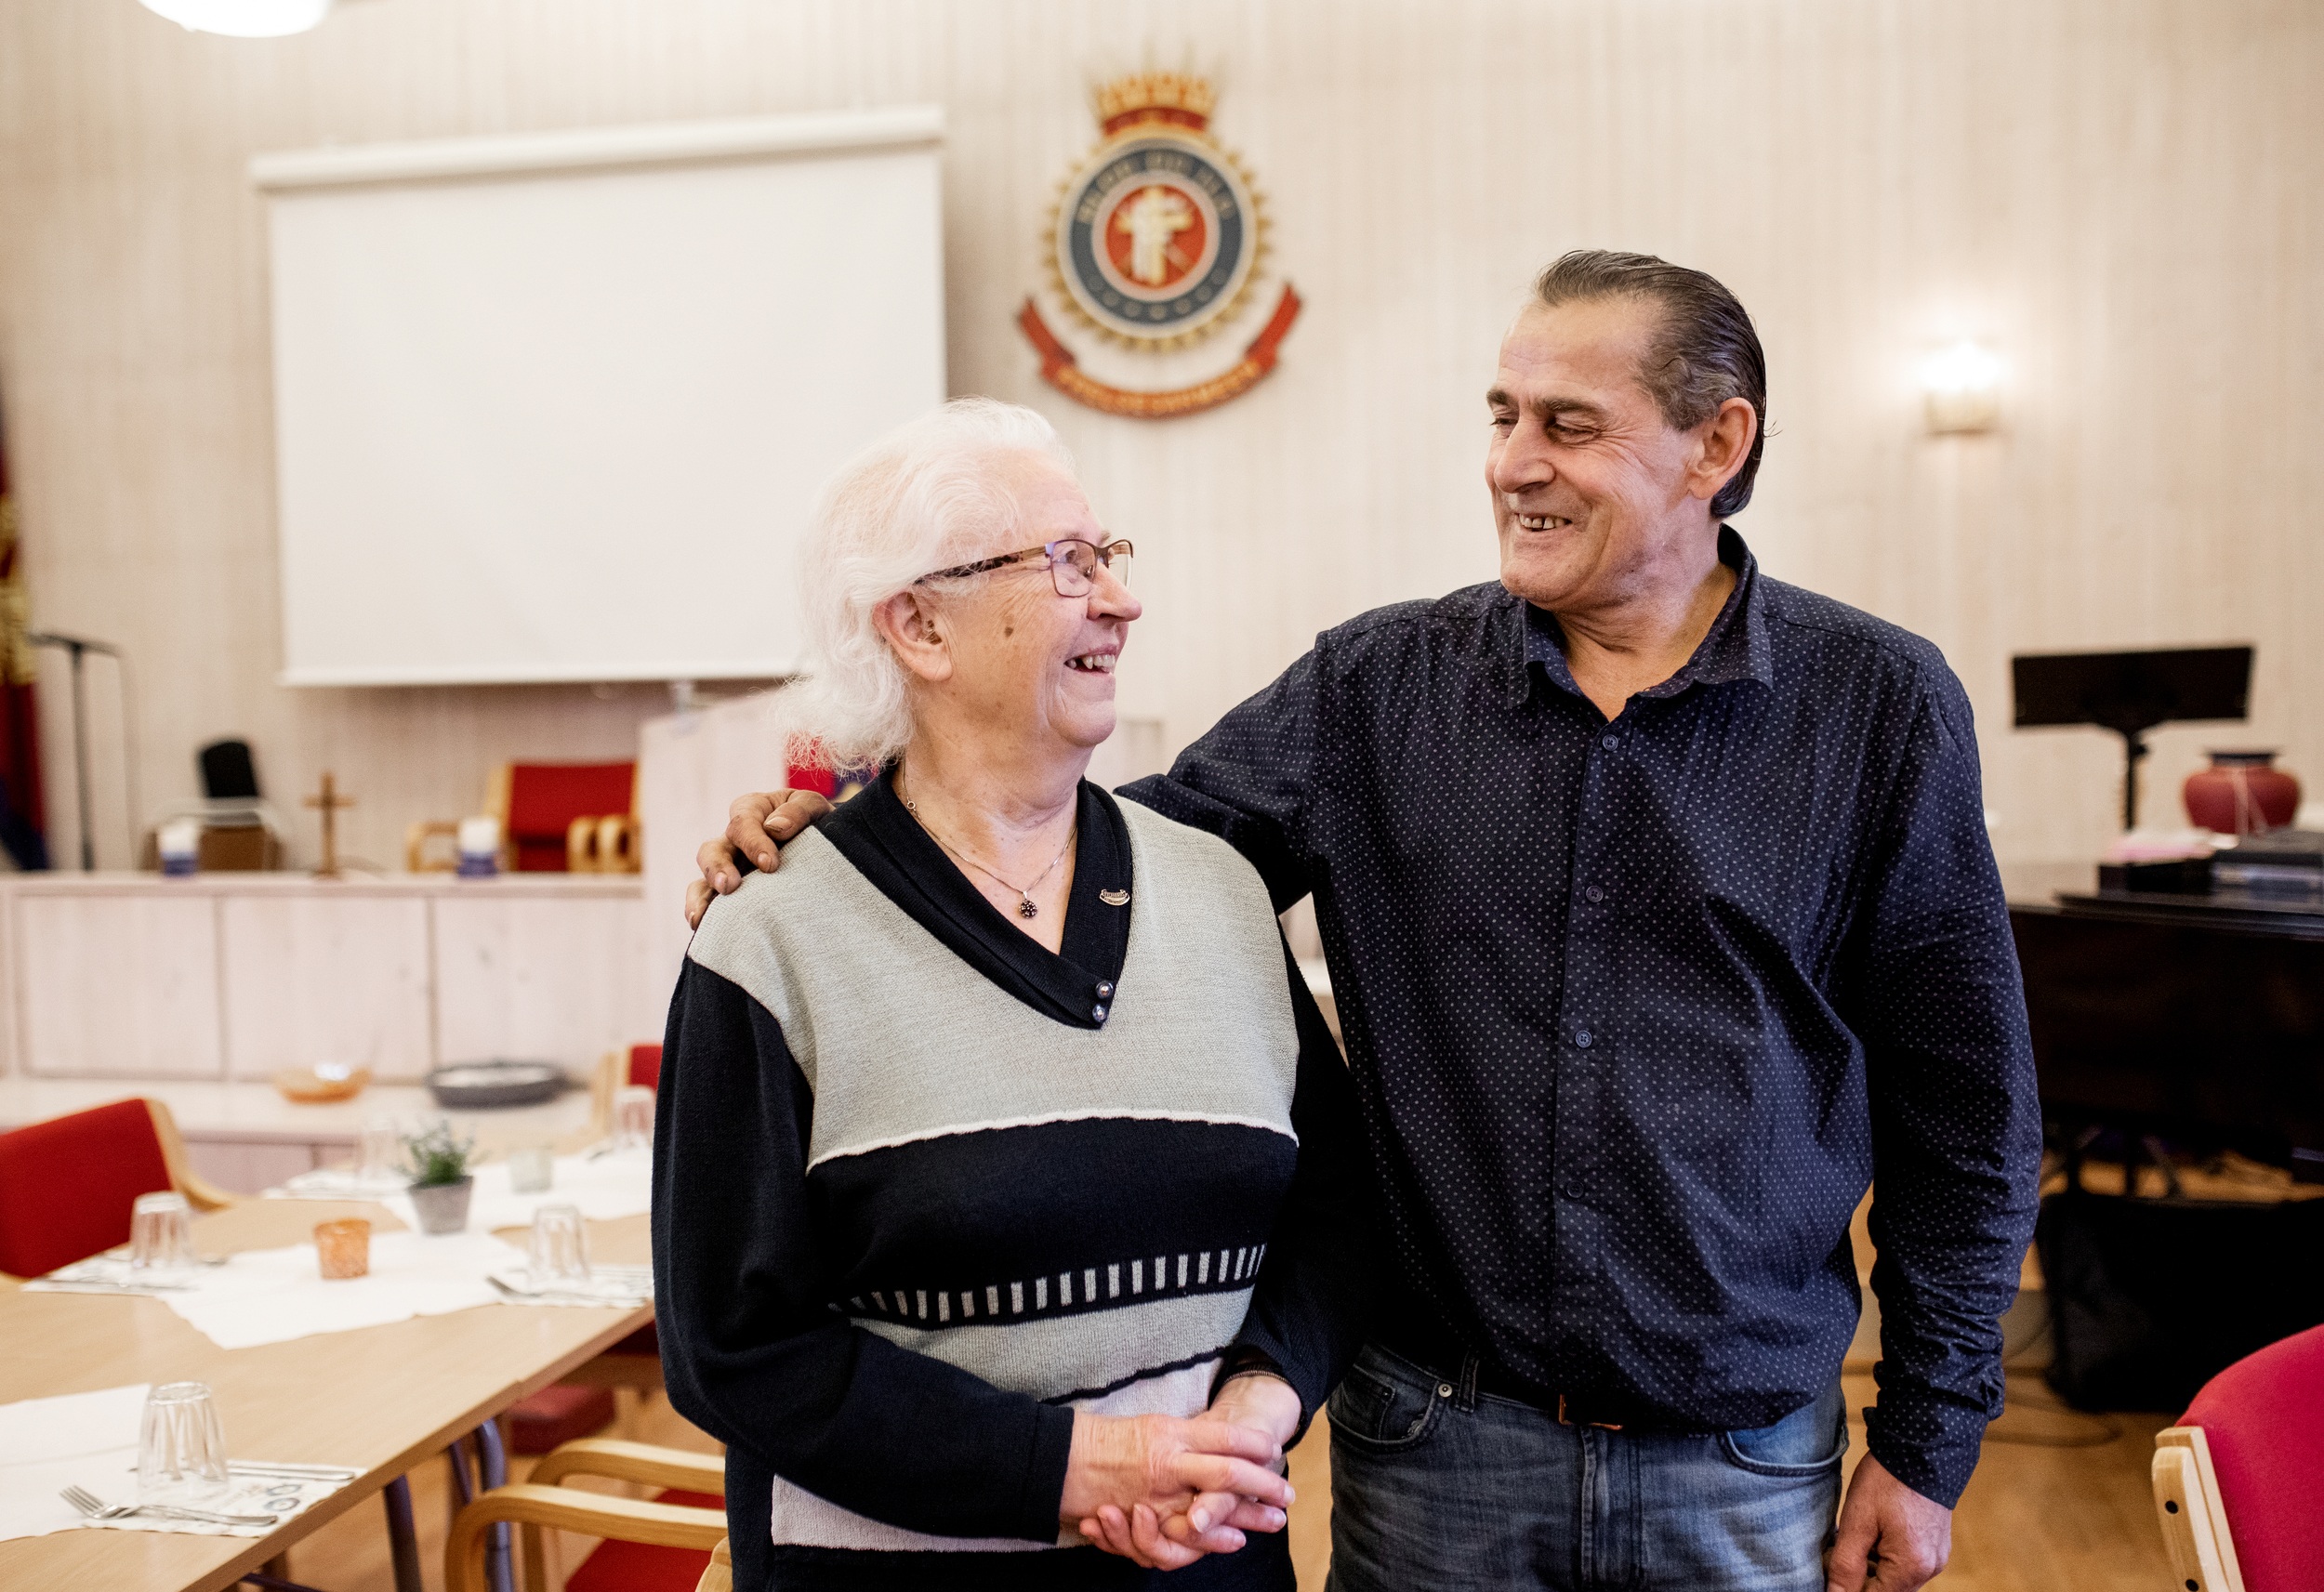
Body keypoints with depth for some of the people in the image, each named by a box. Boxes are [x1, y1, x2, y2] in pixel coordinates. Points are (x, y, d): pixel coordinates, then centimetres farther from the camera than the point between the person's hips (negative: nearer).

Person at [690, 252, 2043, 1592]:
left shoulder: (1880, 705, -5)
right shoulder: (1379, 686, -2)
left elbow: (1961, 1097, -1)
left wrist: (1929, 1439, 1)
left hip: (1746, 1467, 0)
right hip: (1433, 1443, 1)